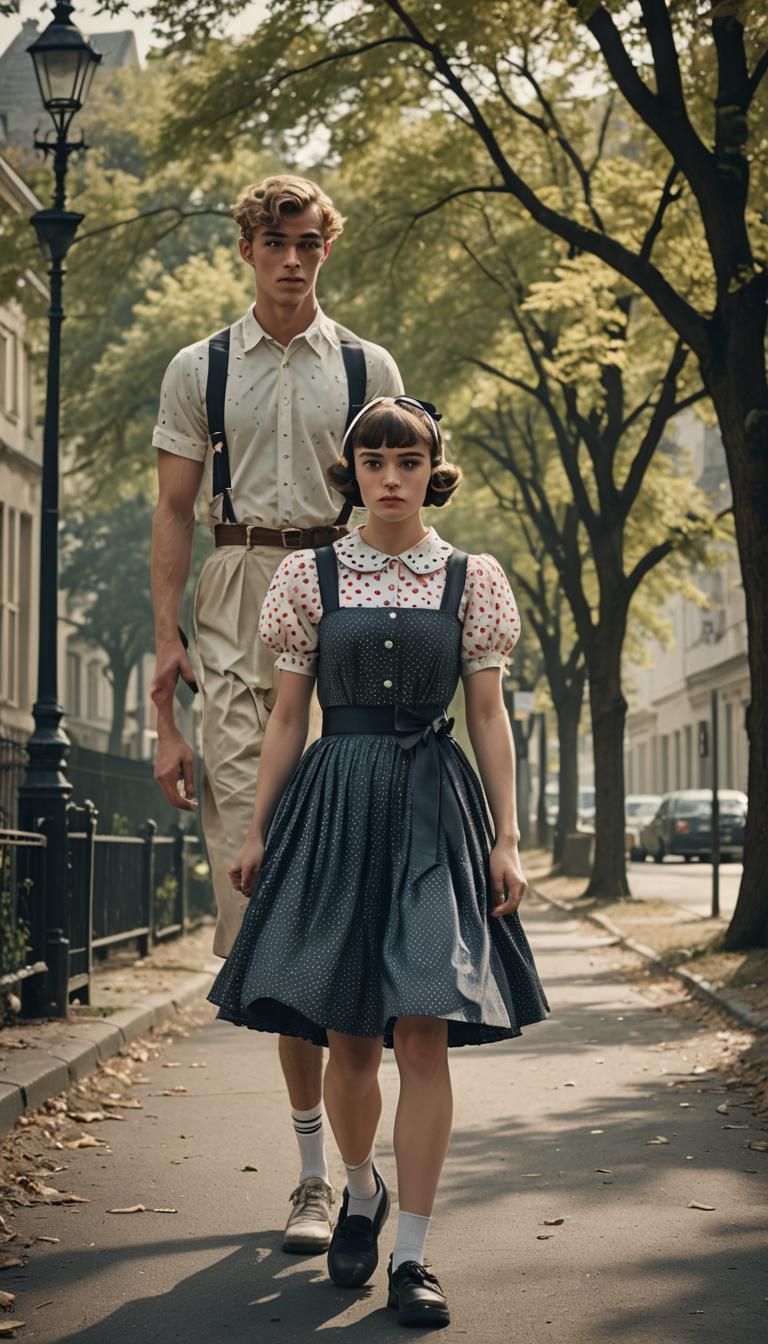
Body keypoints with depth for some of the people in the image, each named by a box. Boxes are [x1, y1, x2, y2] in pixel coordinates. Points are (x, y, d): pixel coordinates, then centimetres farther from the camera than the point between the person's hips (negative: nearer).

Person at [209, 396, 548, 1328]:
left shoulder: (471, 579, 6)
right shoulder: (310, 575, 6)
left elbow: (488, 716, 5)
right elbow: (288, 714, 8)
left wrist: (506, 837, -1)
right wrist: (257, 831, 5)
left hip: (434, 805, 0)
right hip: (335, 804, 1)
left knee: (423, 1032, -8)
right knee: (348, 1035, 3)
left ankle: (411, 1255, -1)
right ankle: (360, 1191, 32)